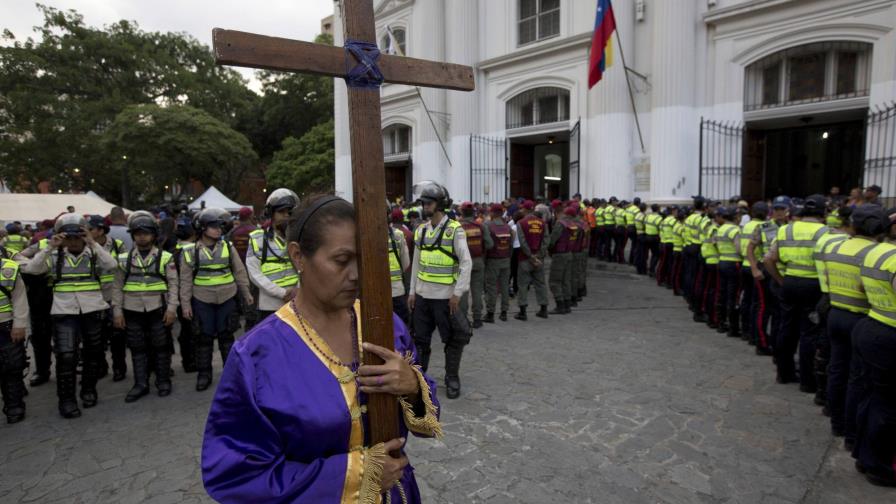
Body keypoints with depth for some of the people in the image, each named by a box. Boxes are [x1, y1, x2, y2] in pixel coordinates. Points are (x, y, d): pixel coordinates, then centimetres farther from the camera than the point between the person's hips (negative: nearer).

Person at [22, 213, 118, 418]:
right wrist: (50, 247, -16)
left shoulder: (93, 254, 1)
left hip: (92, 310, 1)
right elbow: (32, 268, -9)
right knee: (66, 355, -6)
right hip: (64, 312, 0)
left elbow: (111, 265, -17)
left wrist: (93, 243, -21)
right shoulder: (55, 256, 4)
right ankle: (66, 399, 7)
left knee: (93, 353, 12)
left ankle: (88, 390, 31)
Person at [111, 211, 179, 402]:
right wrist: (117, 311, 2)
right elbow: (118, 287, 7)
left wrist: (172, 308, -9)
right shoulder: (124, 258, 6)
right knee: (137, 348, 8)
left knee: (161, 346, 6)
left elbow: (173, 284, -2)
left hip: (158, 309, -2)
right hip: (133, 311, 2)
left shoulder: (165, 257, 0)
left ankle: (163, 381, 19)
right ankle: (141, 384, 19)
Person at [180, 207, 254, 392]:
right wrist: (185, 303, -2)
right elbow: (186, 280, 0)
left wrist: (246, 293, 7)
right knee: (204, 336, 7)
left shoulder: (228, 247, 2)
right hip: (202, 300, -1)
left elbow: (239, 272, 7)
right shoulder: (190, 251, -2)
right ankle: (204, 373, 20)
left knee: (226, 335, 9)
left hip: (227, 299, 1)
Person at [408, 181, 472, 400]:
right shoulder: (421, 230, 7)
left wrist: (457, 293, -17)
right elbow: (416, 263, 13)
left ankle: (452, 378, 22)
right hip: (422, 295, 5)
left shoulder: (454, 229, -10)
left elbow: (466, 262, -13)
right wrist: (412, 291, 11)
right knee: (421, 339, 14)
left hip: (445, 296, -5)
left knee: (453, 339, 6)